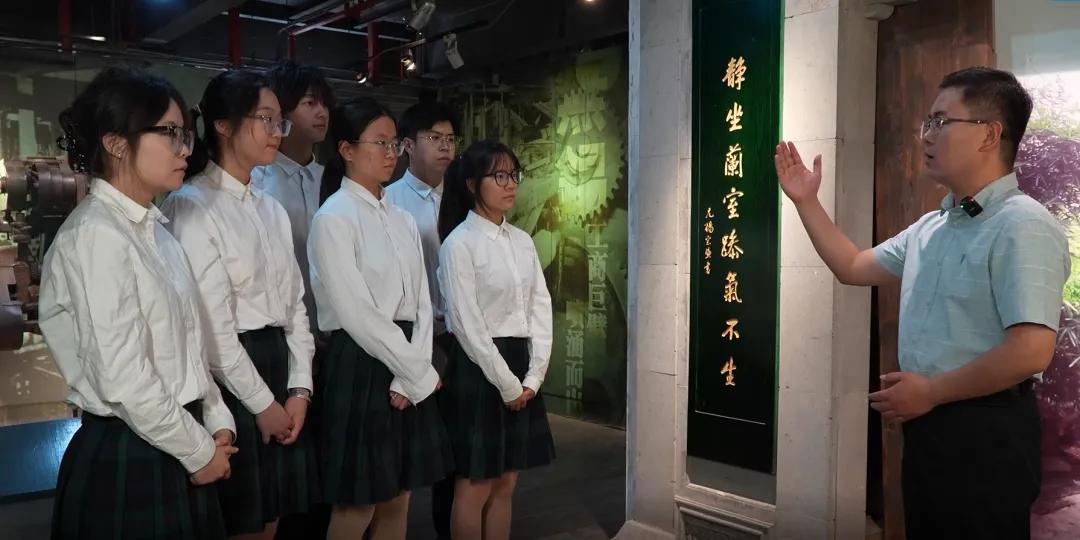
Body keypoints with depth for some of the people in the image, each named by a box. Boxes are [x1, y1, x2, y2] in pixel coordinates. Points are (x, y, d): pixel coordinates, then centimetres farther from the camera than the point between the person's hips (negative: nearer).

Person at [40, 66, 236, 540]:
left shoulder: (154, 229, 8)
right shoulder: (96, 236, -19)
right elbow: (124, 381, -22)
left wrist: (217, 422, 4)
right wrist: (200, 450, -12)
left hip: (173, 450, 8)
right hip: (126, 458, -8)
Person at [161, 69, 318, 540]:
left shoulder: (271, 209, 13)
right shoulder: (191, 206, -11)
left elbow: (294, 303, 10)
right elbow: (210, 323, -16)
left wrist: (298, 389, 0)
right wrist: (261, 403, -11)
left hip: (278, 371, 7)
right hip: (227, 382, -7)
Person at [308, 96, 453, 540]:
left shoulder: (402, 220, 11)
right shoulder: (333, 218, -10)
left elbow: (420, 302, 7)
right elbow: (356, 313, -16)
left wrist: (412, 375, -6)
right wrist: (421, 371, -11)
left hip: (408, 366, 7)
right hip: (360, 364, -6)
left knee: (398, 499, 14)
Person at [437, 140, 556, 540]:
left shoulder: (522, 240, 9)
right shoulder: (459, 243, -11)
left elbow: (541, 308, 7)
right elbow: (467, 324, -15)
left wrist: (532, 377, -3)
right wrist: (507, 384, -14)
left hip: (521, 367, 7)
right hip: (479, 368, -6)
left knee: (505, 483, 14)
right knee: (474, 487, 4)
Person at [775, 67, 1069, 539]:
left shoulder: (1021, 226, -17)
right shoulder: (930, 227, 11)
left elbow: (1030, 352, -25)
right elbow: (852, 267, 20)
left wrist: (930, 392, -16)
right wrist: (806, 201, 15)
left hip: (984, 430, -8)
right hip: (927, 423, 8)